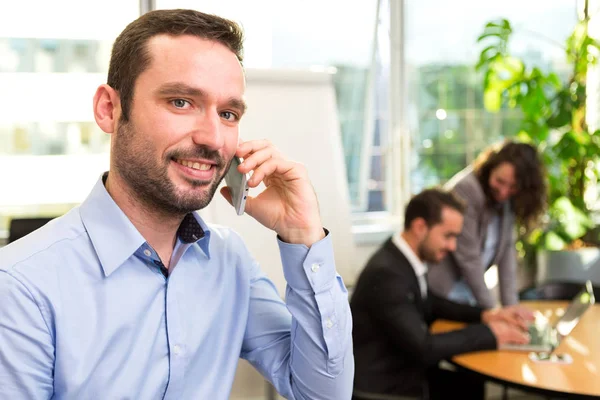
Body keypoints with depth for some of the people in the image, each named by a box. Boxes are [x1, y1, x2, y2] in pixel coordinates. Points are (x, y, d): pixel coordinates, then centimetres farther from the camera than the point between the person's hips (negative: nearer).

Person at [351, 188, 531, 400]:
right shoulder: (387, 273, -27)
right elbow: (424, 348, -27)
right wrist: (488, 333, -17)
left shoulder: (405, 257, -2)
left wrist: (483, 315, 4)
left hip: (401, 370, 8)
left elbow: (430, 303, 17)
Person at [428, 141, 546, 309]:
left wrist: (510, 304, -7)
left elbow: (507, 249, -1)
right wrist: (491, 308, -16)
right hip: (441, 290, -7)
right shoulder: (466, 189, -23)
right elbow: (468, 257, -21)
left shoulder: (509, 199, 0)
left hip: (468, 291, 7)